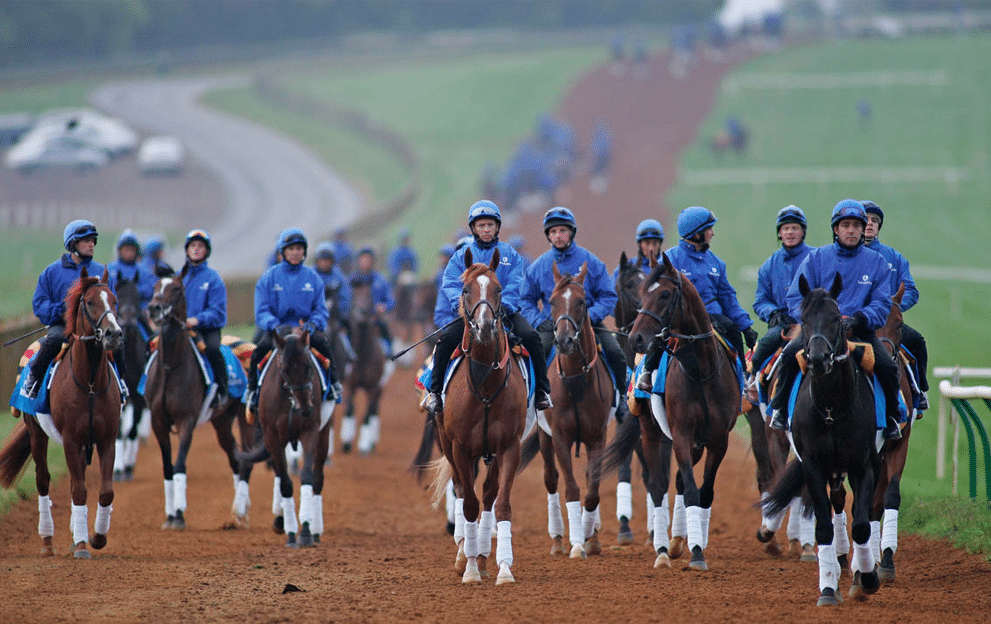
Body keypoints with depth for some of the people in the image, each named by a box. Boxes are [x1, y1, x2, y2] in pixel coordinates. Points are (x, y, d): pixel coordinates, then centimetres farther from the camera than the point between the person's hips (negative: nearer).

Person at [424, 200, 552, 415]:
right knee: (446, 339, -25)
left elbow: (514, 286, 0)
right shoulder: (461, 256, 10)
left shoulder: (510, 255, 10)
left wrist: (502, 307, -18)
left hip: (505, 311, 0)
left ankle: (542, 390, -13)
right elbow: (451, 285, 0)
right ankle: (435, 391, -11)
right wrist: (462, 305, -20)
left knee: (531, 337, -24)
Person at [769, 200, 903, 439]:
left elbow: (882, 304, 3)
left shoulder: (876, 262, 9)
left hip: (860, 330, 1)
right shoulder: (816, 258, 7)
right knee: (790, 355, -28)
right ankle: (779, 409, -10)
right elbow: (795, 299, 4)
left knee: (887, 368, -22)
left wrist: (860, 318, -18)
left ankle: (891, 418, 4)